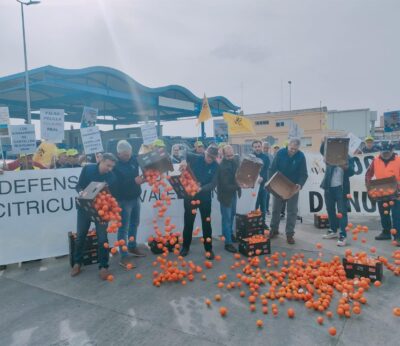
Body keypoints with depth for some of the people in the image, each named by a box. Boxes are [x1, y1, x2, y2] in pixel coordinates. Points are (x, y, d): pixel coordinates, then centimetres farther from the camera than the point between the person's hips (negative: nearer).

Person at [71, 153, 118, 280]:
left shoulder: (112, 177, -13)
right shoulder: (87, 169, -10)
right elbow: (79, 185, -3)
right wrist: (81, 192, -26)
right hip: (84, 208, 2)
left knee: (102, 238, -1)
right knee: (80, 236, 13)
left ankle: (103, 266, 13)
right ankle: (77, 263, 32)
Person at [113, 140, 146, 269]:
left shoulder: (133, 159, -2)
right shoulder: (114, 164, -18)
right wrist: (134, 181, -29)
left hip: (135, 197, 7)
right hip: (123, 200, -7)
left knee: (134, 223, 20)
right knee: (124, 228, -1)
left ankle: (132, 247, 40)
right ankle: (124, 257, 8)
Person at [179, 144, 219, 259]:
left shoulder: (216, 167, -8)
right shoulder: (195, 158, -8)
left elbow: (213, 184, -14)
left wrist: (201, 188, -31)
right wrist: (184, 160, -26)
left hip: (205, 196, 0)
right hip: (190, 194, 0)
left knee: (206, 223, 7)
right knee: (188, 222, 10)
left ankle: (209, 249, 20)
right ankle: (185, 247, 26)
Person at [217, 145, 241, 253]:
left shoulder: (235, 160, -6)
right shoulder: (222, 167, -28)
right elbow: (225, 186, -28)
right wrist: (239, 186, -36)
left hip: (233, 192, 8)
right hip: (225, 194, -8)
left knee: (232, 215, 23)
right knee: (226, 218, -1)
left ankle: (230, 233, 43)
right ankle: (228, 243, 7)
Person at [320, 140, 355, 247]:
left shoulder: (349, 159, -1)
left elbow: (351, 172, -9)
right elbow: (322, 150, -1)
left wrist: (346, 167, -31)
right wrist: (325, 142, -19)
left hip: (341, 188, -4)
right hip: (329, 187, 4)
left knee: (342, 212, -6)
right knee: (330, 210, 14)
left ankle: (343, 235, -4)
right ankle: (333, 231, 29)